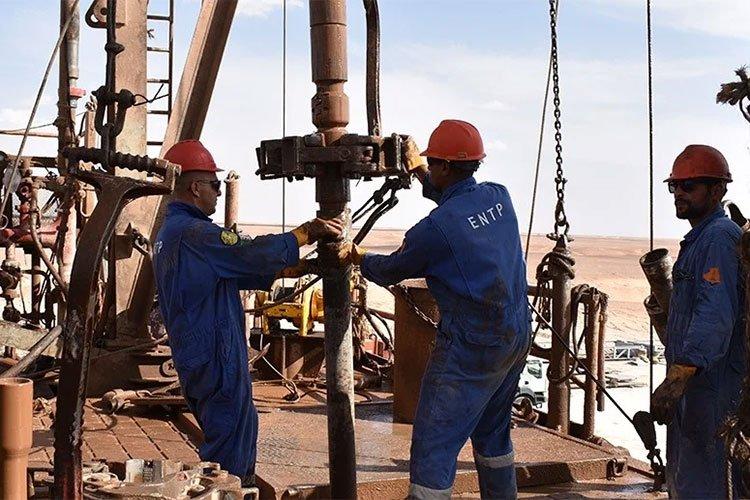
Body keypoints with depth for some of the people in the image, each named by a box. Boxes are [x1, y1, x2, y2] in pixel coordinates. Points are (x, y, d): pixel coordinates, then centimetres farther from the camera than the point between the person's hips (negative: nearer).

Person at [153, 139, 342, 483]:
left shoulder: (169, 232, 15)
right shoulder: (194, 233, -19)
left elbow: (239, 271, 15)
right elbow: (251, 254, -27)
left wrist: (297, 269, 11)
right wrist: (308, 231, -15)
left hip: (193, 356, 10)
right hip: (216, 358, -10)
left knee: (244, 426, 22)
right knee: (228, 448, 0)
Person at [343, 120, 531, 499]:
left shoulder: (436, 227, -19)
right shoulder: (499, 196, 1)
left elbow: (391, 271, -1)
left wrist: (360, 259, 19)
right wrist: (418, 171, 33)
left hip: (470, 350, -8)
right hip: (516, 339, 8)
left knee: (432, 448, -4)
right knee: (492, 433, 24)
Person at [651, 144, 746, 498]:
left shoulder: (719, 237, -17)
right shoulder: (700, 238, 18)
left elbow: (715, 316, -29)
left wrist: (678, 377, -36)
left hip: (711, 386, -11)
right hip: (692, 381, 11)